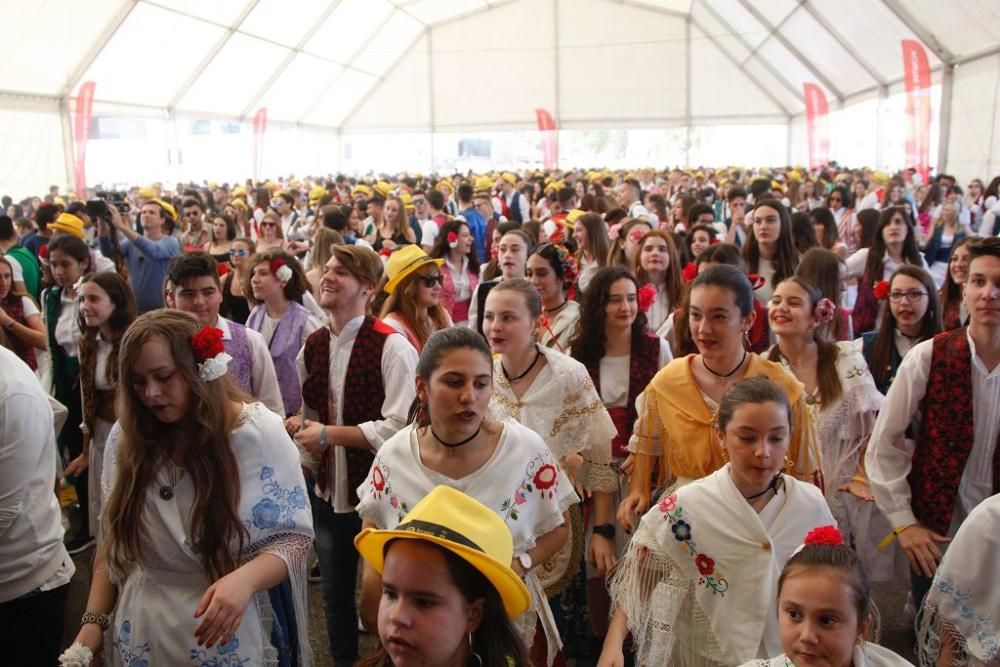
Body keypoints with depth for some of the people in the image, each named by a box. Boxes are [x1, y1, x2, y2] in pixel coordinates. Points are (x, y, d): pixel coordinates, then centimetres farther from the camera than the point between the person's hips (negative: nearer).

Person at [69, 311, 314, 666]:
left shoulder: (259, 433, -16)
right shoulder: (126, 437, -4)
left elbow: (293, 536, -13)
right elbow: (113, 543, 7)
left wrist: (244, 579, -30)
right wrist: (94, 621, -1)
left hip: (233, 635, -3)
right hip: (142, 635, 4)